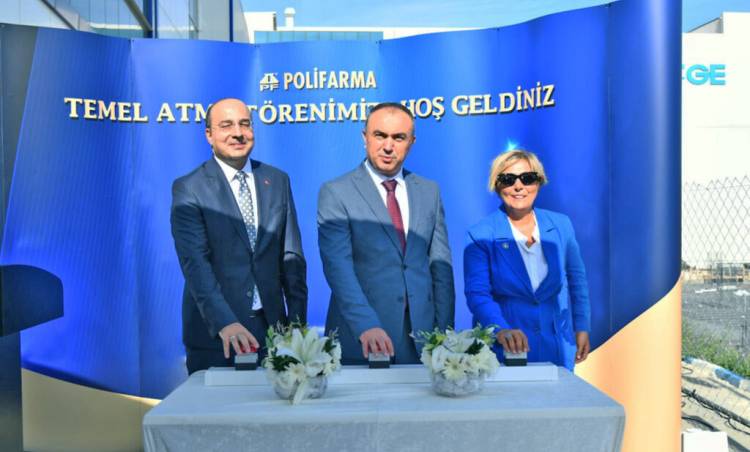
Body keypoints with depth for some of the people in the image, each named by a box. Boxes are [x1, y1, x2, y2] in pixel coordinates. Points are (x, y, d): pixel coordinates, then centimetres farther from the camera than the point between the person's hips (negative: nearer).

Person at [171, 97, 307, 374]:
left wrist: (298, 320, 0)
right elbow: (195, 263, -15)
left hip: (272, 324, 3)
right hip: (214, 333, -3)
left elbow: (291, 255, 6)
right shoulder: (188, 189, -6)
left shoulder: (278, 181, 7)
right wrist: (225, 322, -26)